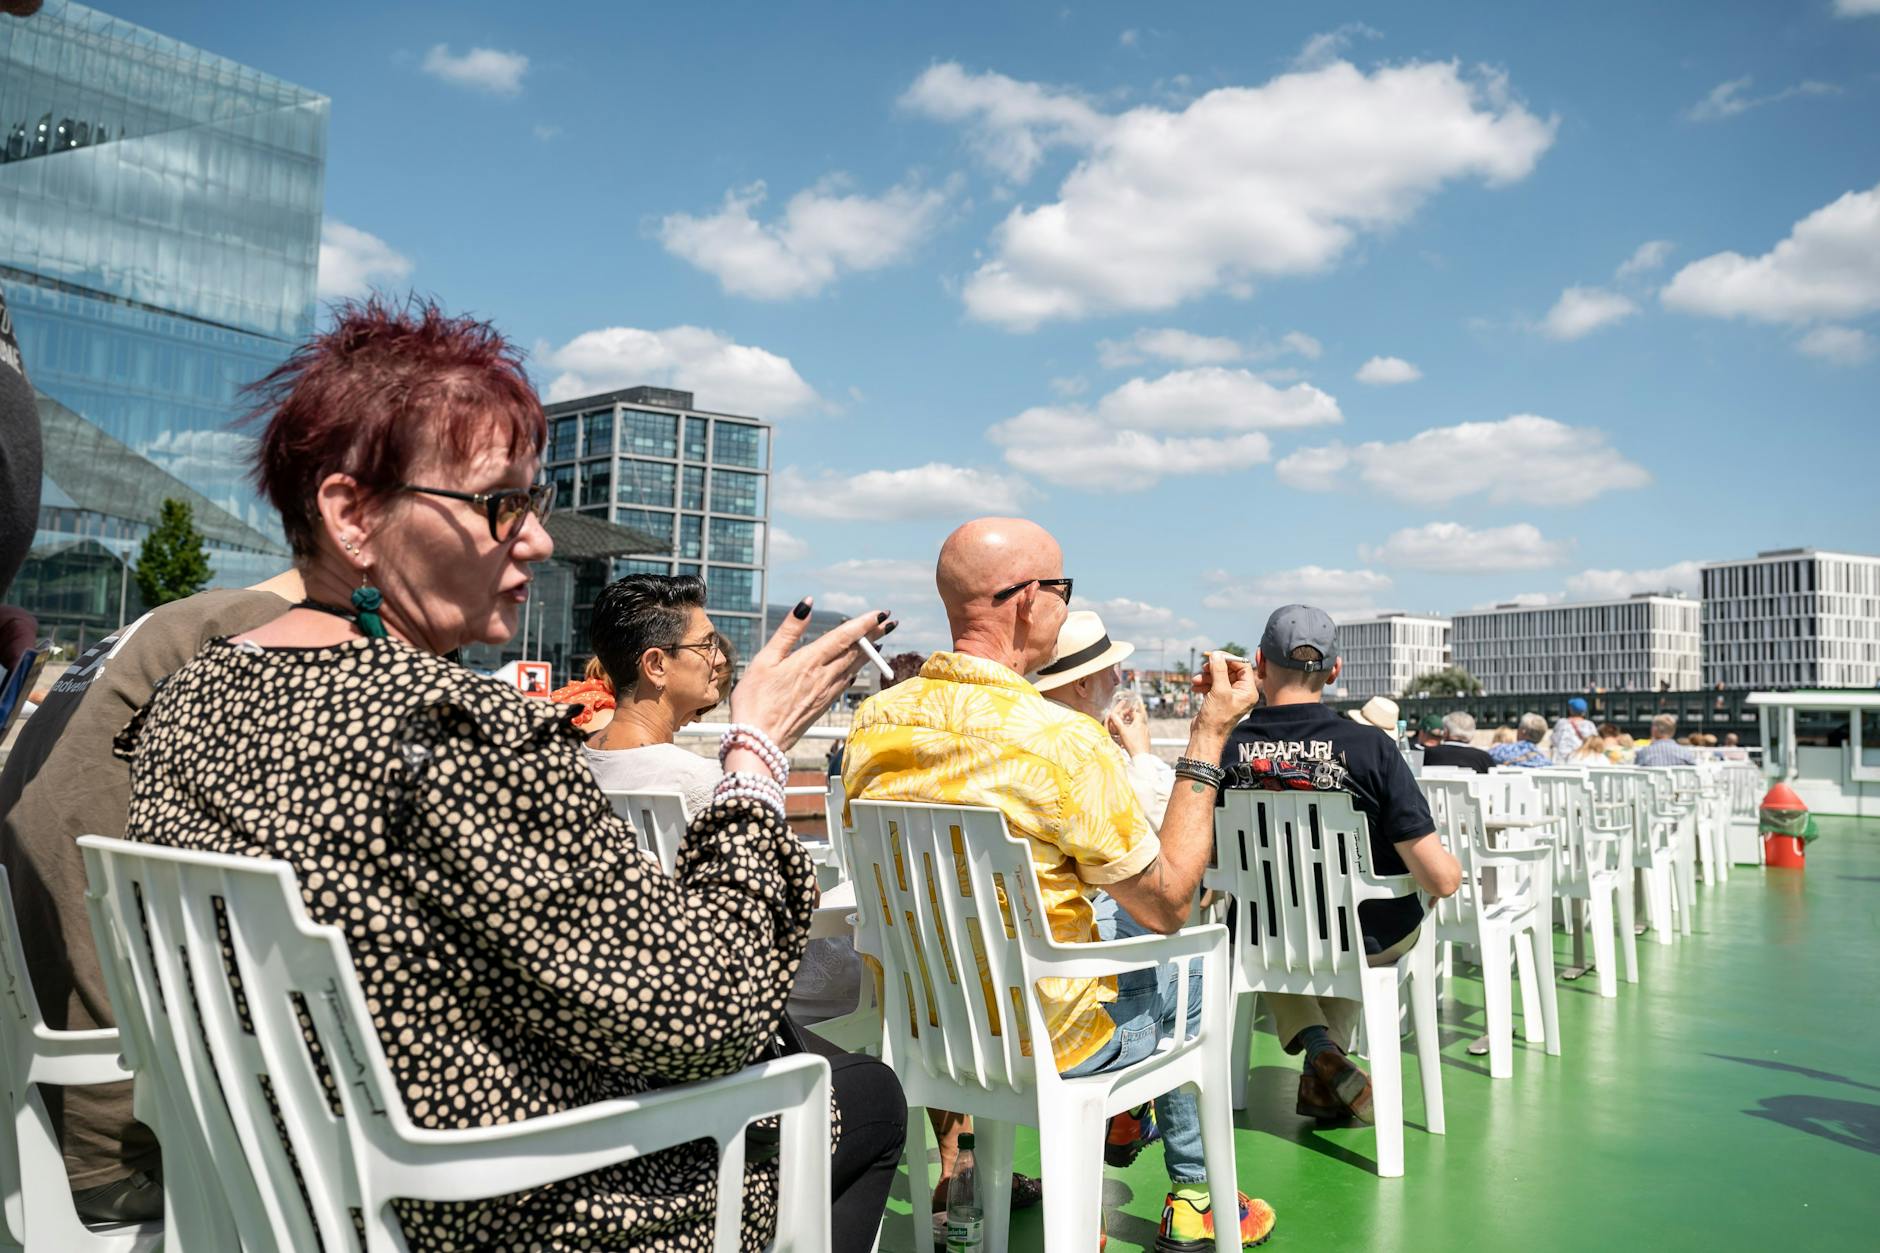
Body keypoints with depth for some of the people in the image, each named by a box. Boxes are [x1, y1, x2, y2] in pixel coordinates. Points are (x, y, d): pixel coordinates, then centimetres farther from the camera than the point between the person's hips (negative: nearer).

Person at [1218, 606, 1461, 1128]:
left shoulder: (1222, 753, -17)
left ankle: (1318, 1047, 14)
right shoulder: (1372, 750, -21)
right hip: (1371, 942, 0)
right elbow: (1442, 880, -21)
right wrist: (1453, 865, 4)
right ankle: (1324, 1082, 30)